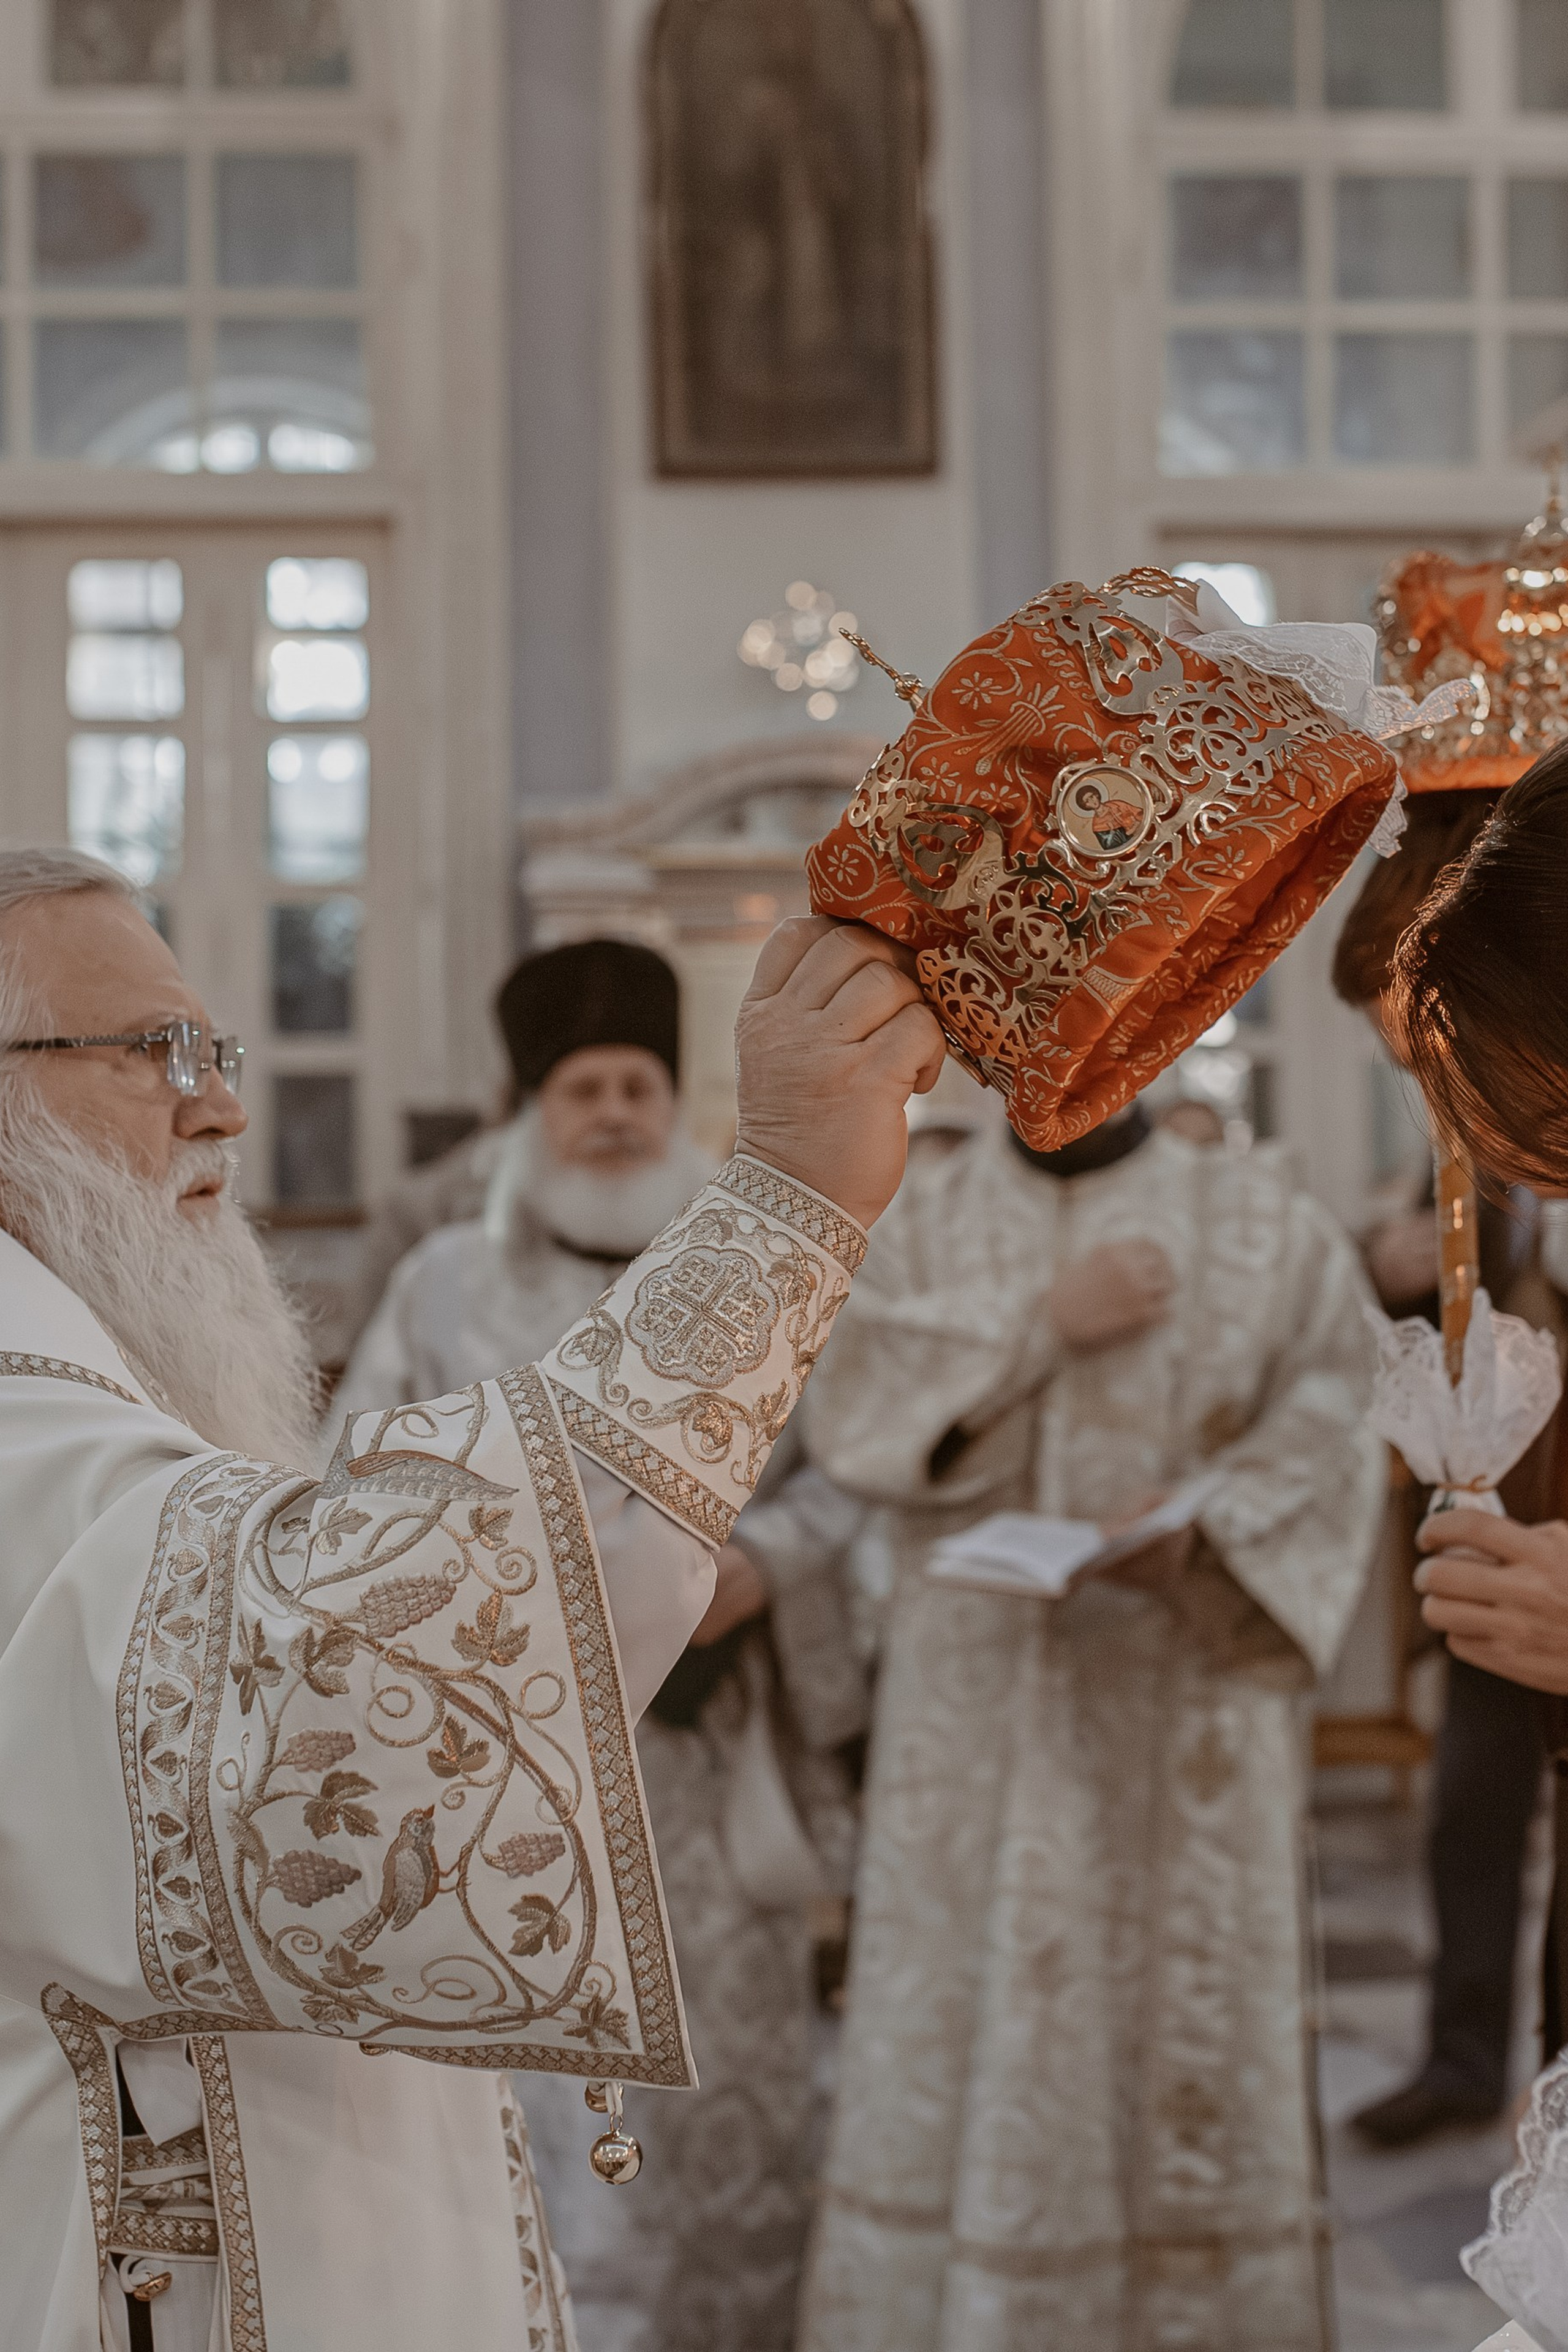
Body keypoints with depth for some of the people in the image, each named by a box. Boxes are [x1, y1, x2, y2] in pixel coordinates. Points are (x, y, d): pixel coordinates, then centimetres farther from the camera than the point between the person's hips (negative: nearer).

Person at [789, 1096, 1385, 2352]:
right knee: (954, 2027, 2)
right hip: (978, 1692, 1)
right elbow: (852, 1415, -5)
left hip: (1185, 1695, -1)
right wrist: (1044, 1322, -13)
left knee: (1189, 2030, 2)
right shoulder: (921, 1214, 7)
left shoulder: (1260, 1217, 4)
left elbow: (1330, 1421, -3)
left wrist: (1203, 1533, -20)